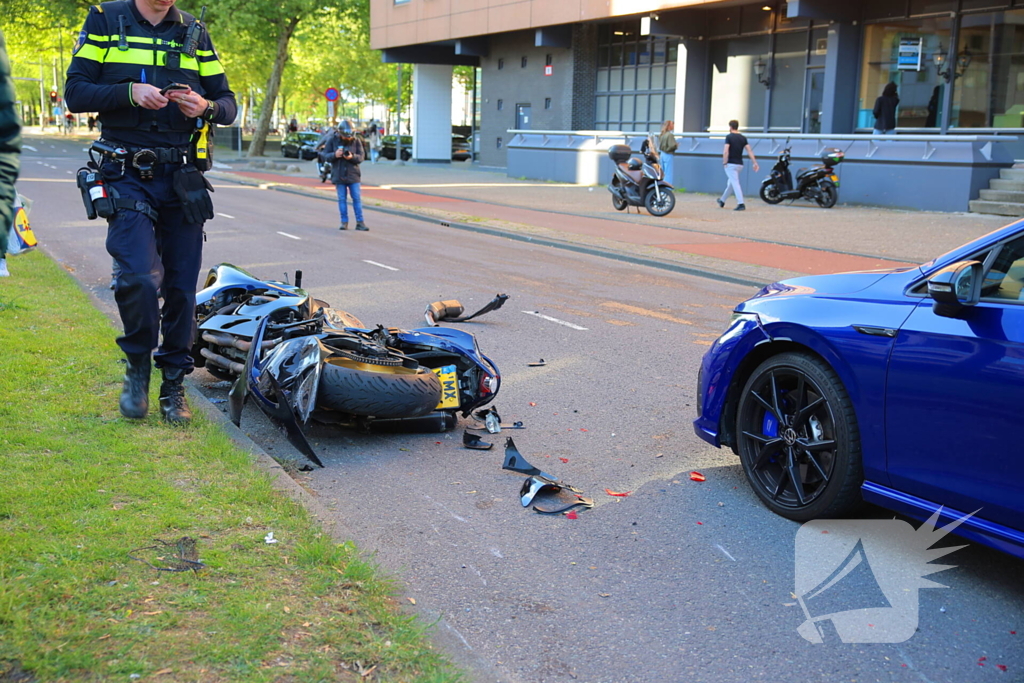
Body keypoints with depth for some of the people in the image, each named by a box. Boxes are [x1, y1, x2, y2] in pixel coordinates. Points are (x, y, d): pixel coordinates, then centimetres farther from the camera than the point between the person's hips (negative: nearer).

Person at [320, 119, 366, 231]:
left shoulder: (356, 141, -1)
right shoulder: (332, 140, -2)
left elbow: (361, 157, -3)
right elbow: (325, 156, -2)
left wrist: (352, 157, -24)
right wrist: (334, 155, -22)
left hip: (353, 175, 0)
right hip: (339, 175, 0)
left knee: (357, 198, -2)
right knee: (342, 199, 4)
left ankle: (360, 222, 2)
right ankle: (344, 222, 11)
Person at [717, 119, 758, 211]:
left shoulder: (729, 137, -9)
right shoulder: (743, 138, 8)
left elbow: (725, 151, -19)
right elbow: (749, 151, 3)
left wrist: (724, 162, -10)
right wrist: (755, 163, 1)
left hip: (731, 164, -7)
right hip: (740, 164, 7)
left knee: (735, 183, -10)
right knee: (730, 183, 19)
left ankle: (741, 204, -21)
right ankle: (722, 201, 35)